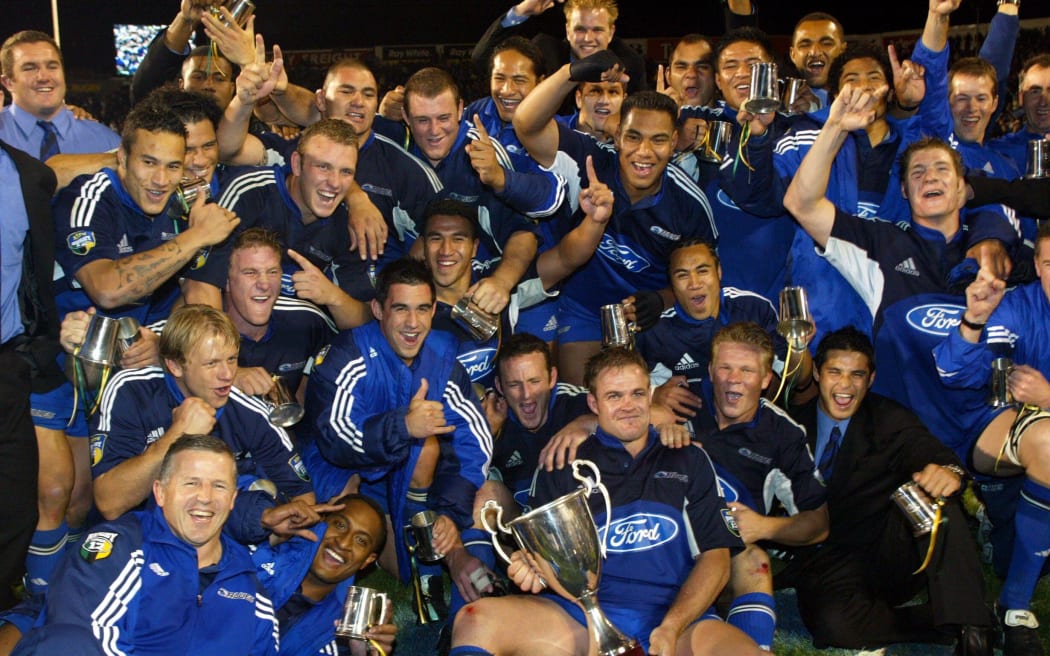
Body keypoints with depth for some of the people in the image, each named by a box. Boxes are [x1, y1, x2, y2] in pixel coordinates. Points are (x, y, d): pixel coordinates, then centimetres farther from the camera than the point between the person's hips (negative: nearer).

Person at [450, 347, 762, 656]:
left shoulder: (689, 460, 17)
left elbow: (715, 556, 9)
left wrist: (672, 628, -7)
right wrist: (531, 568, -13)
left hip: (679, 616, 0)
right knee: (475, 620, -25)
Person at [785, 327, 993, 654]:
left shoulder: (890, 421, 1)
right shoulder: (794, 422, 4)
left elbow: (931, 453, -18)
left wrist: (948, 471, -42)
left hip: (890, 558, 1)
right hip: (824, 563, 0)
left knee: (935, 488, -27)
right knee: (831, 622, -35)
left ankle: (970, 627, -32)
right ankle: (948, 624, -16)